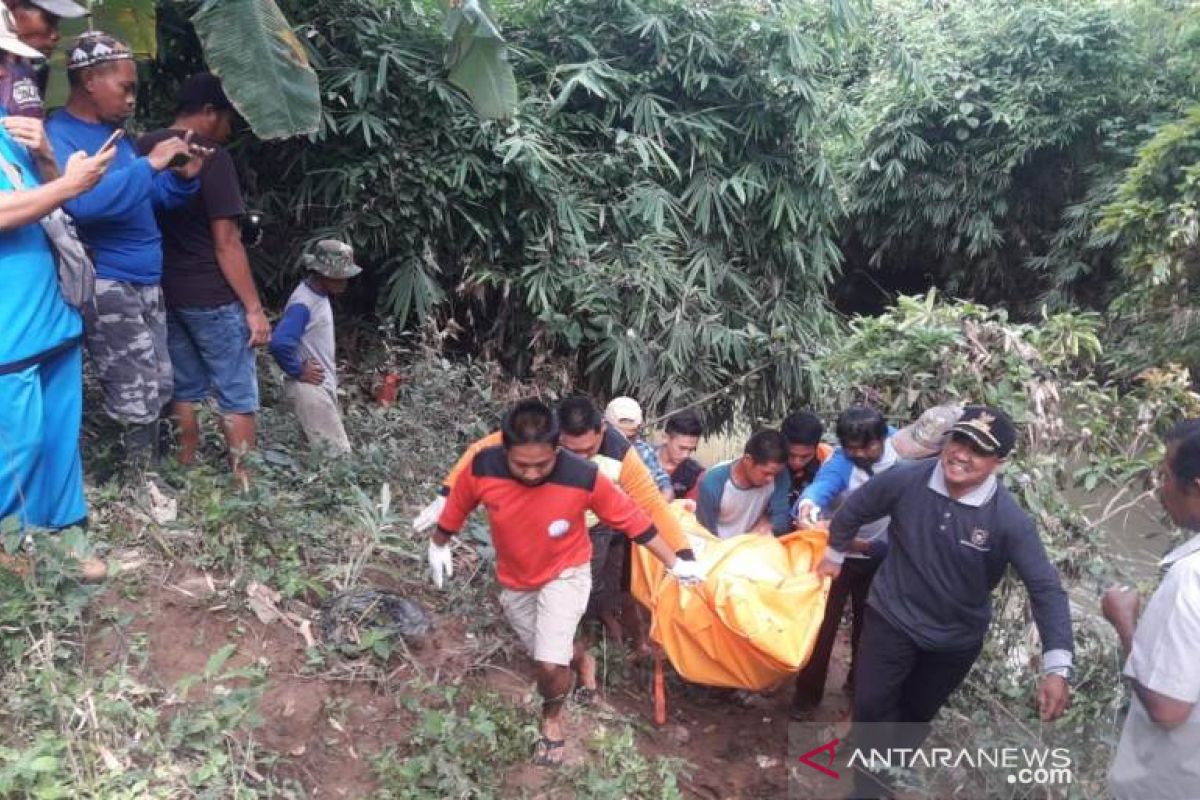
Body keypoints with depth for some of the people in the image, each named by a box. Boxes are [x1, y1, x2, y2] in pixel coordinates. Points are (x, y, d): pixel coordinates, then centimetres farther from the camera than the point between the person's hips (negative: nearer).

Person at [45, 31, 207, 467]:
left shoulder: (113, 131, 15)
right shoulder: (59, 135, -12)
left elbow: (147, 199, 22)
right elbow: (83, 202, -30)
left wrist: (181, 178, 4)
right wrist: (150, 163, -25)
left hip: (146, 282, 9)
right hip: (107, 286, -9)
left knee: (157, 393, 14)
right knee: (136, 404, -6)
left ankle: (145, 476, 27)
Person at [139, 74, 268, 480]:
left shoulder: (142, 149, 7)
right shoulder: (211, 157, -14)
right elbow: (226, 243, -17)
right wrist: (254, 308, -14)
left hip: (162, 292, 7)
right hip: (211, 297, -7)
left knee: (184, 390, 16)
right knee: (237, 396, 3)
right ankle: (244, 483, 7)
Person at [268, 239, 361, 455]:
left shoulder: (320, 295, 8)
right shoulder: (303, 303, -21)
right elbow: (280, 343, -34)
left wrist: (330, 371, 13)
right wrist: (298, 372, -19)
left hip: (324, 386, 9)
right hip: (310, 389, -9)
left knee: (328, 450, 15)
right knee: (338, 453, -9)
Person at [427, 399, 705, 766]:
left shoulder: (583, 477, -33)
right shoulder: (482, 468, -28)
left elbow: (631, 518, -18)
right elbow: (457, 506, -6)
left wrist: (675, 564, -10)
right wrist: (438, 545, 11)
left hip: (565, 573, -3)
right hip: (515, 579, 3)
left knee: (551, 664, -16)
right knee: (550, 652, 19)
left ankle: (552, 718, 18)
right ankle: (576, 656, 56)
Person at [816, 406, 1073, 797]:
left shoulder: (1009, 520, -25)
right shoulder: (905, 480, -21)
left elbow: (1045, 588, -24)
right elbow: (854, 511, -3)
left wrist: (1057, 668, -33)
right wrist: (834, 556, 11)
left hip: (957, 638, 1)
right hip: (892, 617, 0)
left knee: (917, 713, 23)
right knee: (872, 706, 3)